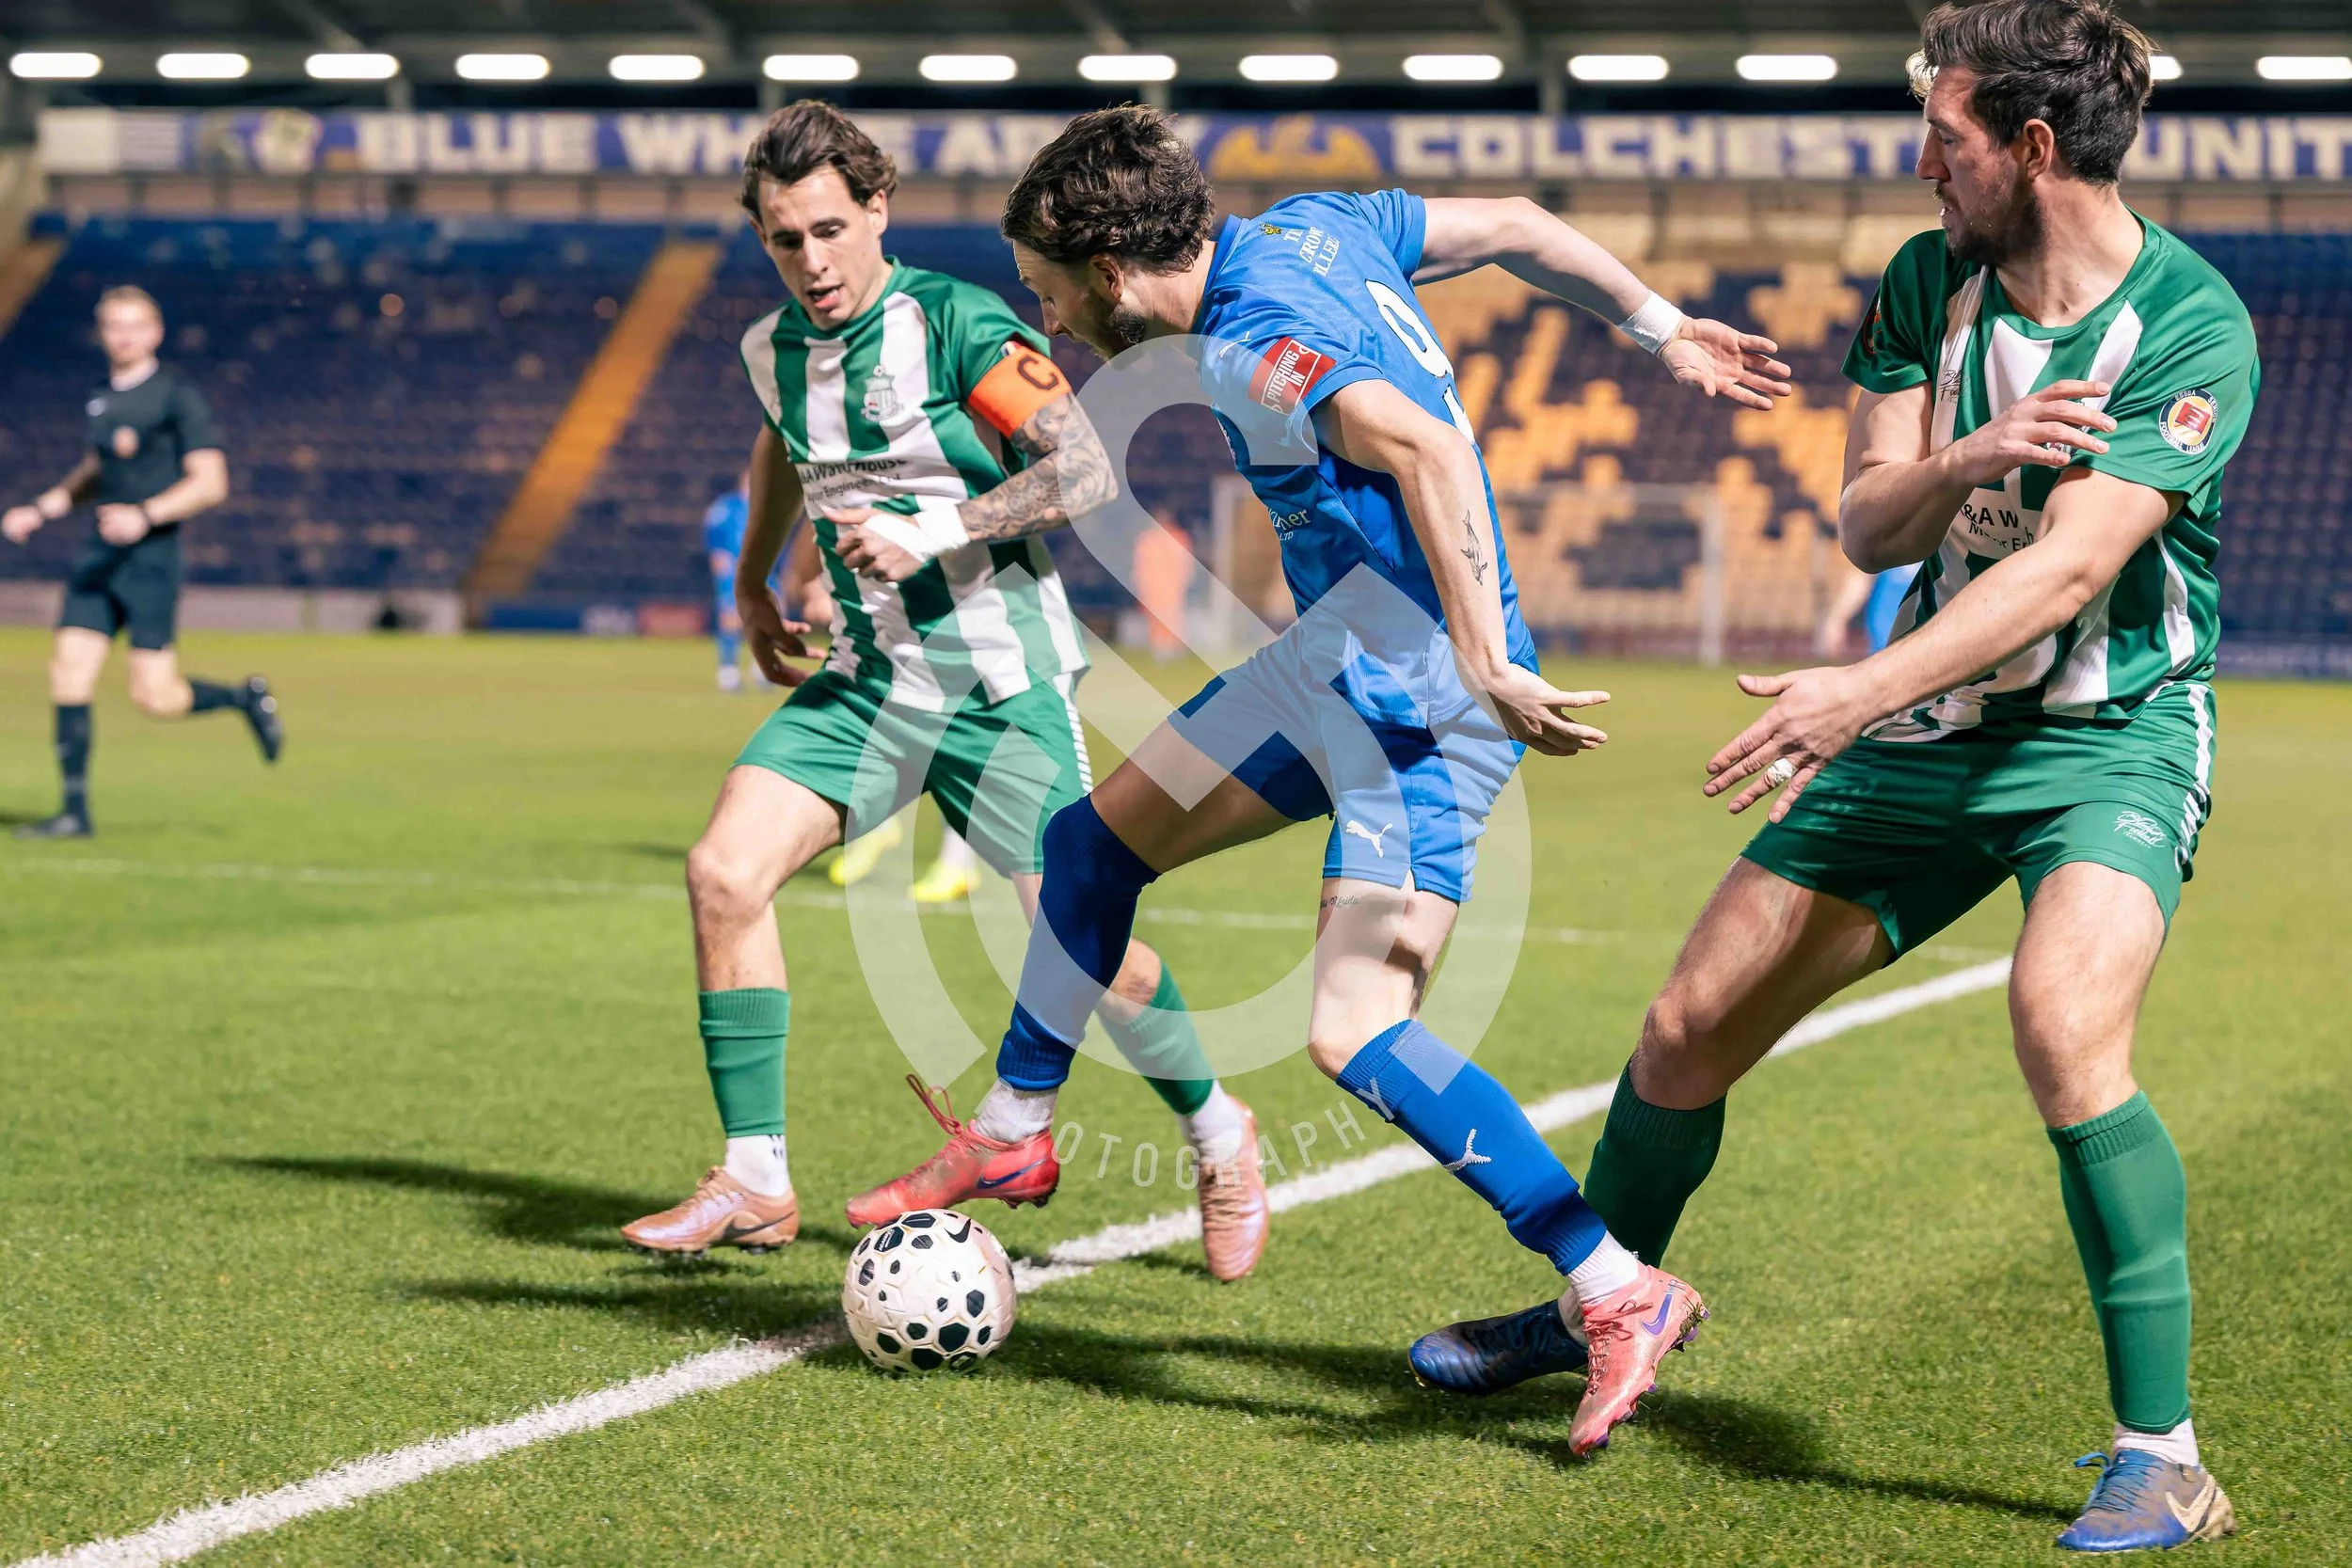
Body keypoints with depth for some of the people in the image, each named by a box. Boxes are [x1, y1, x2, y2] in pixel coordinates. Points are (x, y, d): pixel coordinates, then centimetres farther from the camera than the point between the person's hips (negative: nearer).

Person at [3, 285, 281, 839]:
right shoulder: (100, 397, 13)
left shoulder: (177, 396, -8)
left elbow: (210, 483, -13)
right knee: (67, 671, -3)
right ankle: (74, 810, 2)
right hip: (99, 556, 6)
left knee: (154, 696, -9)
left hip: (151, 553, -6)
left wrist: (145, 515, -24)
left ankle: (246, 698, 19)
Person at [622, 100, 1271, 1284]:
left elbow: (1085, 469, -17)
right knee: (724, 871, -13)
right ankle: (754, 1185, -5)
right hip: (867, 676, 5)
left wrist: (938, 530, -24)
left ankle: (1219, 1140, 22)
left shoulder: (958, 324, -13)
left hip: (999, 678, -5)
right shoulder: (773, 348, 6)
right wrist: (752, 581, 30)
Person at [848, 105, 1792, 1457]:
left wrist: (1487, 668, -33)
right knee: (1098, 836, 18)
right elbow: (1516, 226, 15)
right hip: (1332, 663, 11)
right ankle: (1012, 1129, 35)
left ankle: (1621, 1295, -12)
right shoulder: (1316, 226, 7)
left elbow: (1428, 449, -34)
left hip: (1424, 702, -11)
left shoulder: (1252, 346, -22)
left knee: (1354, 1034, -17)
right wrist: (1665, 330, 24)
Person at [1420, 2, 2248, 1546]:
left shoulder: (2192, 325, -17)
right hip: (1930, 732, 6)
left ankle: (2162, 1461, -22)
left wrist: (1863, 691, -36)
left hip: (2114, 738, -6)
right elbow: (1868, 523, -4)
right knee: (1691, 1028, 6)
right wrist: (1969, 458, -26)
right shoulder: (1926, 284, 1)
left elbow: (2071, 561, -26)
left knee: (2065, 1030, -32)